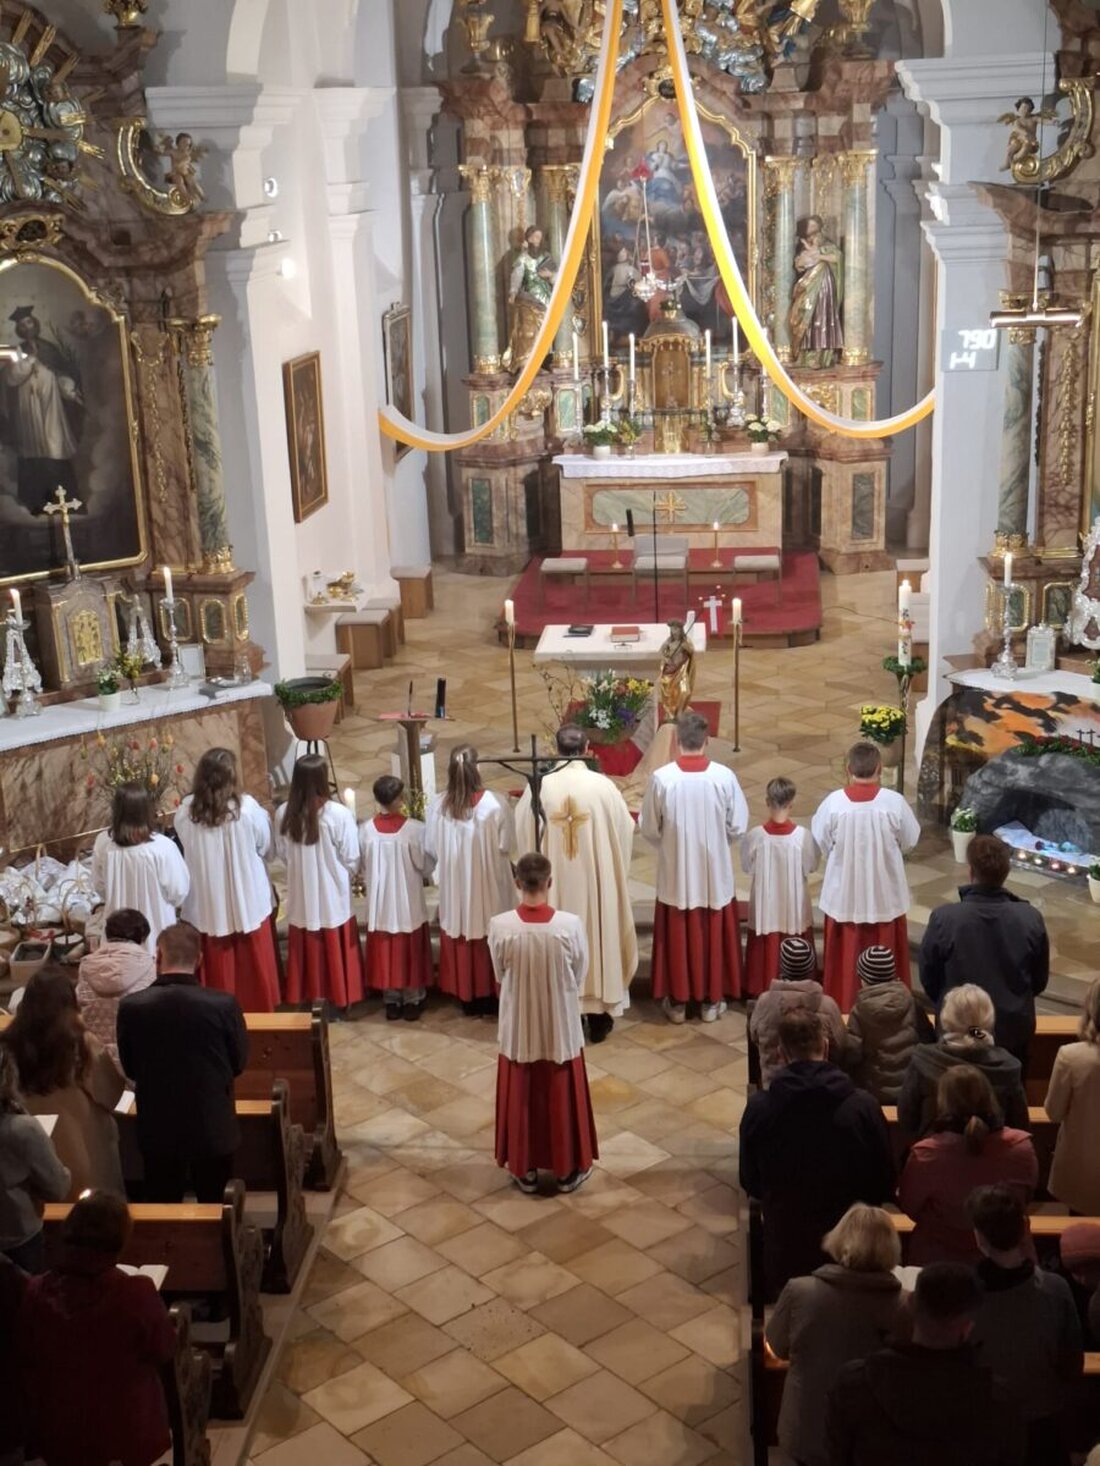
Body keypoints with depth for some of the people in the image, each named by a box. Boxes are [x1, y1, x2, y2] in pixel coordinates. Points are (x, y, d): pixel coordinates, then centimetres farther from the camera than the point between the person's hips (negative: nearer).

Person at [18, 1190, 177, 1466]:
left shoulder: (34, 1295, -15)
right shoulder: (137, 1295, -23)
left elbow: (25, 1363, 1)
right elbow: (164, 1353, -6)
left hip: (54, 1443, 3)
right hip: (128, 1443, -3)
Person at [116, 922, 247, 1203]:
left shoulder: (131, 1007, -14)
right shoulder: (224, 1005, -18)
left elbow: (130, 1068, 0)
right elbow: (239, 1063, -3)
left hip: (157, 1130, 1)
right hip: (214, 1129, -1)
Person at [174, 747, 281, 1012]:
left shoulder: (186, 811, -12)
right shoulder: (247, 808, -18)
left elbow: (186, 847, 5)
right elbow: (264, 845, -3)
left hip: (207, 905, 2)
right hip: (247, 902, -1)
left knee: (217, 968, 15)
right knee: (252, 964, 15)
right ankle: (257, 1011, 27)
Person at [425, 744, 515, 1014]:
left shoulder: (438, 805, -13)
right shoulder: (494, 804, -20)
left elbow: (431, 849, -3)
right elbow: (506, 845, -11)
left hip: (454, 887, 2)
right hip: (488, 886, -2)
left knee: (460, 940, 16)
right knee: (490, 939, 15)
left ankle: (466, 997, 27)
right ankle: (490, 994, 26)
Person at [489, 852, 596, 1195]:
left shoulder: (500, 926, -19)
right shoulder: (570, 924, -20)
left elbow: (500, 975, -3)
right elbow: (579, 976, -5)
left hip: (519, 1028, 0)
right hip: (561, 1027, 0)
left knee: (521, 1099, 18)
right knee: (561, 1098, 17)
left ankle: (525, 1171, 30)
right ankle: (567, 1170, 31)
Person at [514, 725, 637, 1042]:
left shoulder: (539, 787, -10)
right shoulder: (603, 786, -12)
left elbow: (522, 833, 5)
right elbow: (625, 829, 1)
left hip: (554, 885, 1)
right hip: (596, 881, -1)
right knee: (597, 934, 11)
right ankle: (598, 1018, 19)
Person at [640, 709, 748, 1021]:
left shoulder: (661, 778, -15)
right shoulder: (725, 776, -13)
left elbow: (648, 829, -5)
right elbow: (738, 827, -4)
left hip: (675, 875, -1)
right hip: (715, 875, 1)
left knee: (677, 936, 13)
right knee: (714, 936, 15)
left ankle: (677, 1002, 22)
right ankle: (711, 1001, 25)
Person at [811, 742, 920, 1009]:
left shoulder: (833, 802, -16)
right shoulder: (894, 802, -16)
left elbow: (820, 843, -5)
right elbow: (910, 841, -2)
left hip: (844, 894, 0)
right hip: (885, 894, 0)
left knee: (846, 956, 15)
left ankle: (843, 1008, 25)